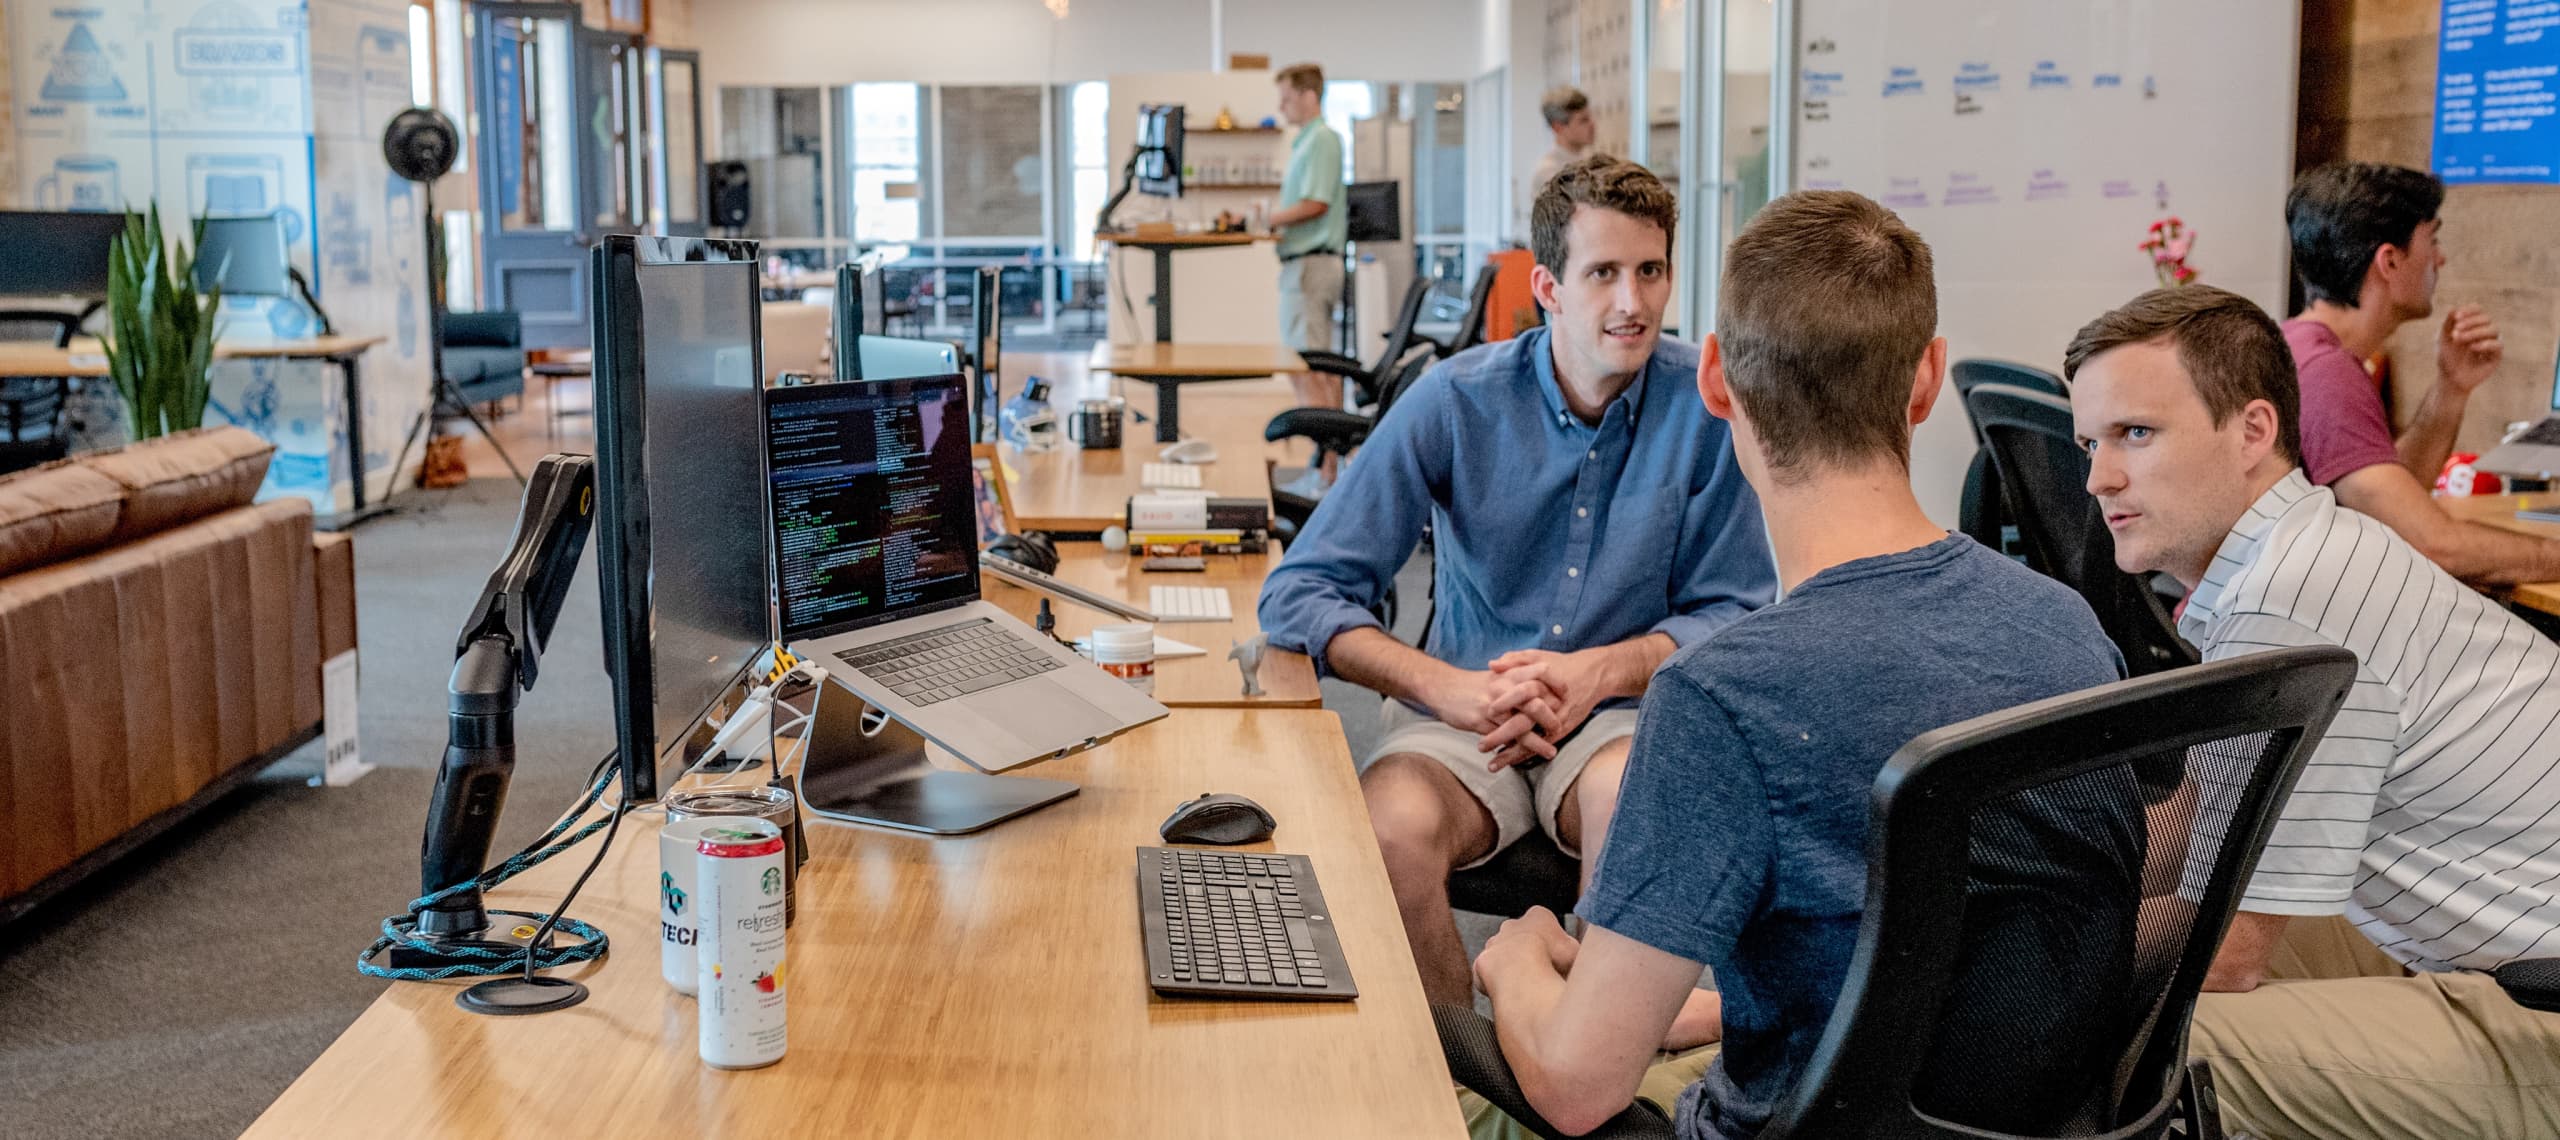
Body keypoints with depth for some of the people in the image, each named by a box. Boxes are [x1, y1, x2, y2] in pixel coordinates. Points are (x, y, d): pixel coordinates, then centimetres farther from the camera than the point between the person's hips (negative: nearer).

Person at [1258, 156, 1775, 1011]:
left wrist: (1600, 670, -17)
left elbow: (1734, 614, 1)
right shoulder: (1456, 401, -6)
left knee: (1630, 799, -35)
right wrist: (1451, 687, -22)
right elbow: (1299, 594, -8)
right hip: (1462, 713, 0)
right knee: (1390, 829, -31)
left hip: (1625, 713, 0)